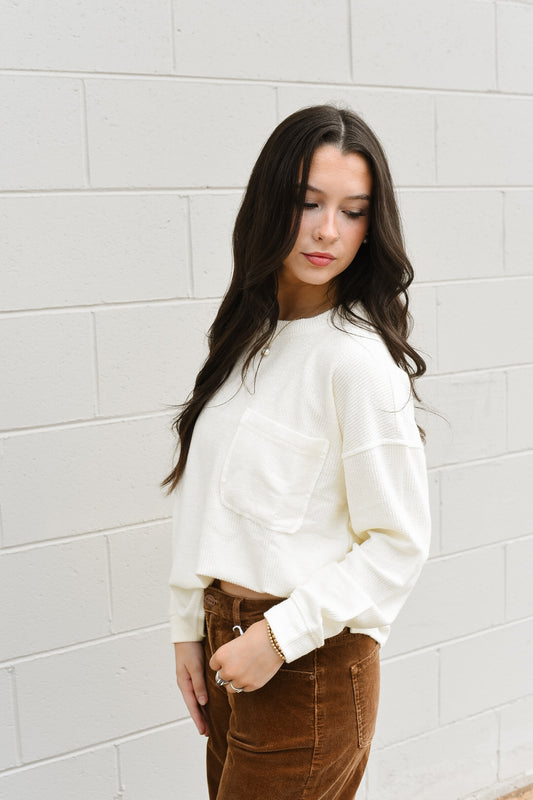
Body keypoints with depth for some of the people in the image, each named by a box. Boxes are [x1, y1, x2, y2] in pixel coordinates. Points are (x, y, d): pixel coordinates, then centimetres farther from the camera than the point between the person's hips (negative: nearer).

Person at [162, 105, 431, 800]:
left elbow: (399, 544, -15)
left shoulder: (359, 358, -17)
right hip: (228, 641, 7)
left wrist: (279, 636, -16)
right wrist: (191, 628, 8)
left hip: (312, 659, -6)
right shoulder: (250, 336, 5)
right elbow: (207, 500, 9)